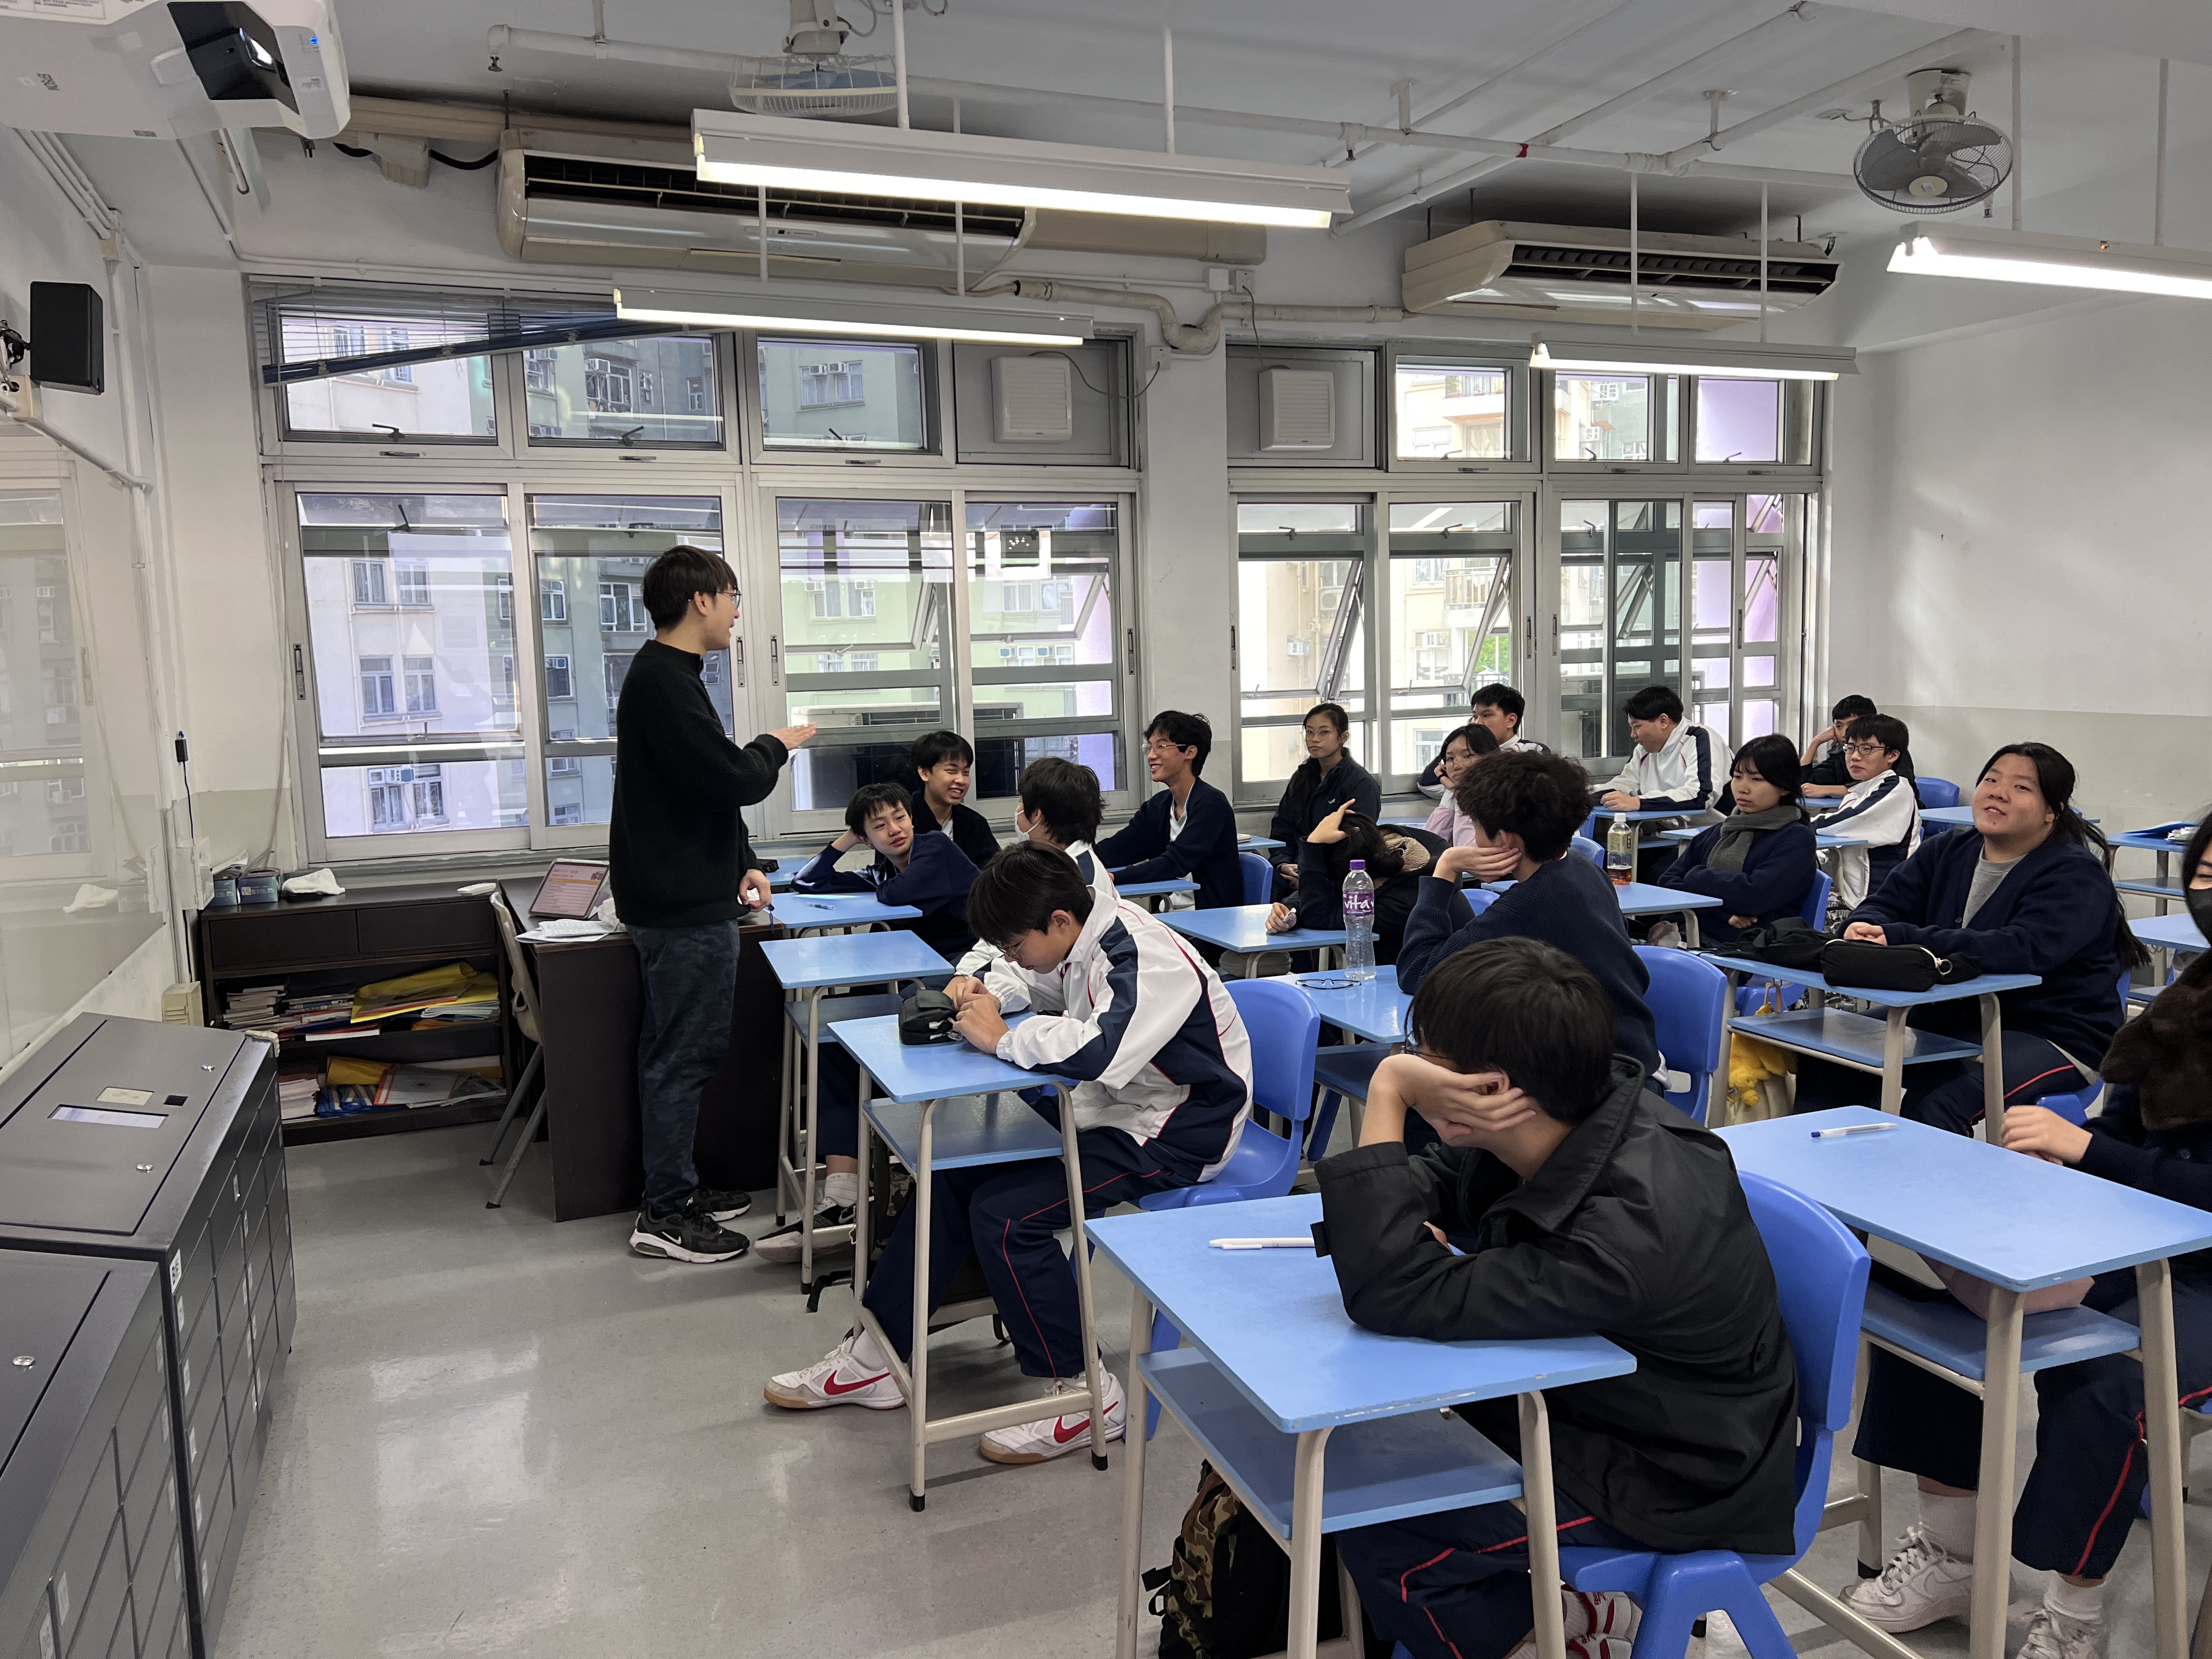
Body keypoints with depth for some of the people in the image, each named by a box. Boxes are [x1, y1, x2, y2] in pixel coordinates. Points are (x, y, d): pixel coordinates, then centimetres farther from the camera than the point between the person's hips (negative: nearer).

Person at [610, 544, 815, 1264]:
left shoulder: (662, 676, 16)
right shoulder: (664, 683, -19)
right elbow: (731, 779, -25)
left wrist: (739, 864, 16)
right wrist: (776, 745, -5)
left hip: (683, 896, 11)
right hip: (685, 907, -11)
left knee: (676, 1050, 17)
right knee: (684, 1055, -3)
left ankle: (676, 1187, 29)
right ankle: (665, 1216, 7)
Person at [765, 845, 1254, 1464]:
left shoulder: (1145, 958, -27)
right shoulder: (1086, 937, 2)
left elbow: (1100, 1050, -44)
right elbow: (1031, 979, 24)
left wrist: (1000, 1038, -27)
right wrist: (986, 992, 0)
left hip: (1171, 1133, -10)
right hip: (1109, 1105, 10)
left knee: (1004, 1212, -21)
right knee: (954, 1169, 4)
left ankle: (1085, 1394, -5)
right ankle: (874, 1357, 14)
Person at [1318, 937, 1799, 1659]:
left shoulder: (1628, 1237, -38)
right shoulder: (1578, 1116, -14)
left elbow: (1395, 1297, -38)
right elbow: (1439, 1182, 5)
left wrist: (1388, 1095, -39)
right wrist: (1409, 1230, -19)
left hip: (1667, 1484, -8)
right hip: (1583, 1391, 8)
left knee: (1368, 1520, -17)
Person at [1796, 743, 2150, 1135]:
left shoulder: (2075, 875, -12)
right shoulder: (1947, 852, 10)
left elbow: (2023, 949, -29)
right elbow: (1883, 906, 3)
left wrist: (1903, 939, -35)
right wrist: (1864, 928, -24)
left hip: (2051, 1038, -6)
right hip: (1952, 1014, 7)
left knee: (1932, 1105, -33)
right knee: (1827, 1057, -10)